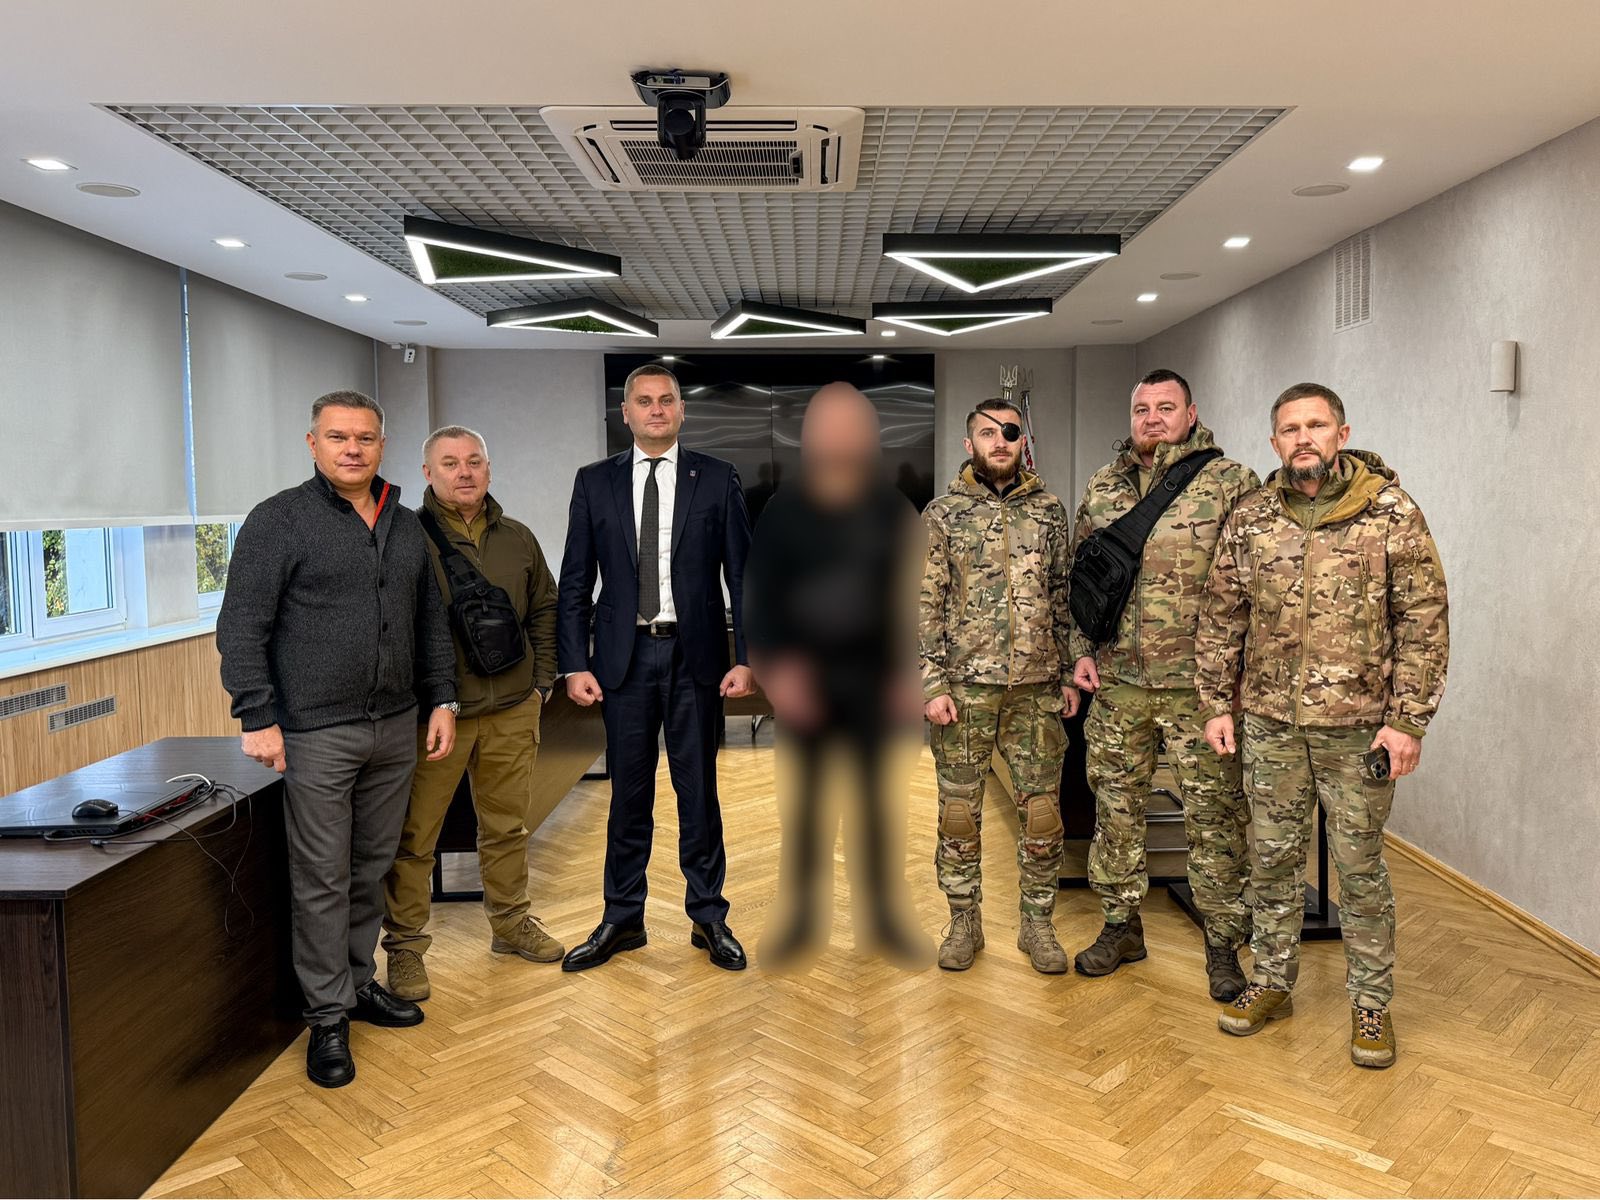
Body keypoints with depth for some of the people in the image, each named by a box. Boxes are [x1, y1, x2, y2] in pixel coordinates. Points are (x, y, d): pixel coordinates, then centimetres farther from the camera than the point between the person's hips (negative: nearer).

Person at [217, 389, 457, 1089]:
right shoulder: (279, 520, -5)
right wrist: (258, 719, -14)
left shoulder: (407, 526, 12)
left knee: (373, 868, 14)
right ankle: (328, 1014, 13)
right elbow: (242, 627, -9)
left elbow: (430, 621, 17)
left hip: (397, 726, 5)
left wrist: (442, 700, 11)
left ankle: (360, 980, 29)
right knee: (322, 878, 1)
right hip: (316, 733, -5)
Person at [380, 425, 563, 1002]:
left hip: (511, 712, 4)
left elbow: (545, 610, 19)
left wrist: (541, 681, 13)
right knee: (415, 835, 3)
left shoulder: (518, 539, 9)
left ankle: (511, 923, 31)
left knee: (507, 825, 15)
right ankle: (405, 946, 17)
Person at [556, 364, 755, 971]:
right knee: (628, 794, 9)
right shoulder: (595, 482, 6)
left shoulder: (717, 478, 3)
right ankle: (622, 919, 23)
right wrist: (575, 664, -3)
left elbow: (743, 575, 1)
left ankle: (708, 917, 22)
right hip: (625, 658, 1)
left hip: (697, 657, -1)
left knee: (699, 791, 8)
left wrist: (745, 658, -5)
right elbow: (575, 582, 5)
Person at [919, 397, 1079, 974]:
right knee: (959, 810, 6)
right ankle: (964, 921, 21)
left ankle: (1037, 923, 21)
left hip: (1037, 687, 2)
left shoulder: (1049, 511, 8)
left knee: (1041, 810, 5)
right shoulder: (941, 515, 1)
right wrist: (932, 684, -8)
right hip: (964, 687, -1)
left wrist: (1069, 675, 7)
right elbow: (923, 606, -2)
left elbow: (1066, 599, 11)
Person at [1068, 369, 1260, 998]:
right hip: (1116, 681, 4)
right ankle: (1121, 924, 29)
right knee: (1116, 806, 13)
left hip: (1199, 684, -4)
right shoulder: (1101, 488, 10)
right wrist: (1081, 651, 7)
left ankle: (1223, 941, 20)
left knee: (1213, 814, 4)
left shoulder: (1231, 483, -3)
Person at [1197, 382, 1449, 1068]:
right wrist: (1217, 704, 4)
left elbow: (1425, 623, -7)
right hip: (1269, 723, 3)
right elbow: (1221, 619, 8)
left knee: (1360, 867, 8)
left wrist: (1407, 721, -11)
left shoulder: (1393, 513, -6)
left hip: (1358, 726, -3)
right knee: (1273, 857, 13)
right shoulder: (1249, 519, 3)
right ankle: (1271, 982, 29)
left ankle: (1371, 1001, 25)